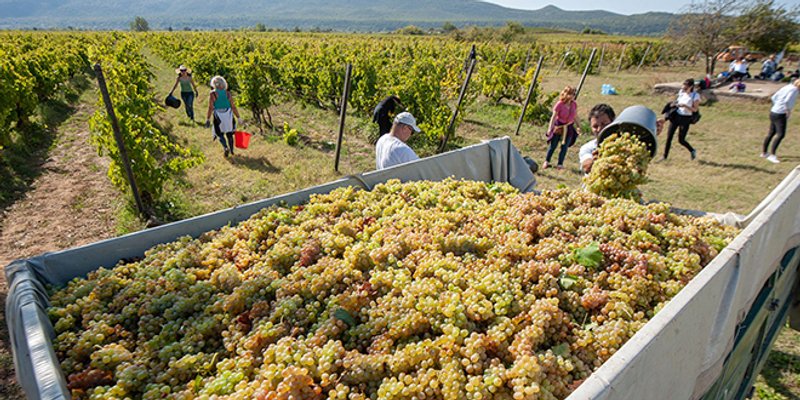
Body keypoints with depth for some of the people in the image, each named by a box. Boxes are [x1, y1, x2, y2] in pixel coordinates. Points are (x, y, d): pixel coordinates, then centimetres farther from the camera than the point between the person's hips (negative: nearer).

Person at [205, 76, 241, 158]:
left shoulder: (213, 94, -10)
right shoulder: (227, 93, -3)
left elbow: (210, 108, -12)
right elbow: (233, 106, -4)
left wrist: (208, 119, -5)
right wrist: (238, 117, 3)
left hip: (218, 117, -2)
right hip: (228, 116, 2)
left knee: (220, 134, 14)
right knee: (229, 134, 17)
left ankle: (226, 148, -8)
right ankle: (231, 151, 24)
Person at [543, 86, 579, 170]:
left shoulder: (574, 104, -2)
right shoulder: (559, 104, -17)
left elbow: (575, 115, 11)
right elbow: (553, 117, -13)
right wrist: (550, 128, -16)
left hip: (569, 128, 4)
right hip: (559, 126, -4)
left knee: (565, 147, 5)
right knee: (553, 145, 7)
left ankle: (560, 164, 16)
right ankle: (546, 162, 24)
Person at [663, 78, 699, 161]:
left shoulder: (695, 96, -12)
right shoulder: (681, 92, 3)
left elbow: (695, 109, -13)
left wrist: (684, 105, -25)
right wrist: (675, 103, 2)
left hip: (685, 118, -5)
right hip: (676, 115, 5)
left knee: (681, 140, 0)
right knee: (669, 137, -1)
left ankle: (692, 151, 29)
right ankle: (665, 156, 6)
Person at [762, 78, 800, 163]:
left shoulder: (787, 87, 12)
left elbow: (773, 97, 16)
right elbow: (787, 101, -25)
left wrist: (777, 107, 17)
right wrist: (788, 111, -12)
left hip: (773, 112, 10)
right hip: (780, 114, -10)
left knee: (771, 133, 16)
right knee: (780, 134, -12)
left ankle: (764, 153, 24)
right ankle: (772, 155, -16)